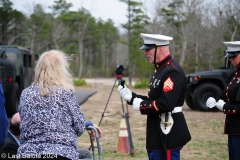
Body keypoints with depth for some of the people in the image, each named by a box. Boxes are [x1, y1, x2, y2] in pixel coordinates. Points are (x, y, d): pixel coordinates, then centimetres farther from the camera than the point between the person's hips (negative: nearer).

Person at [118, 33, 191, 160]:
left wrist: (141, 105, -15)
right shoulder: (160, 69, 14)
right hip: (158, 132, 10)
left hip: (169, 133, -10)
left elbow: (166, 104, -28)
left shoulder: (173, 71, -19)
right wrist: (131, 96, 7)